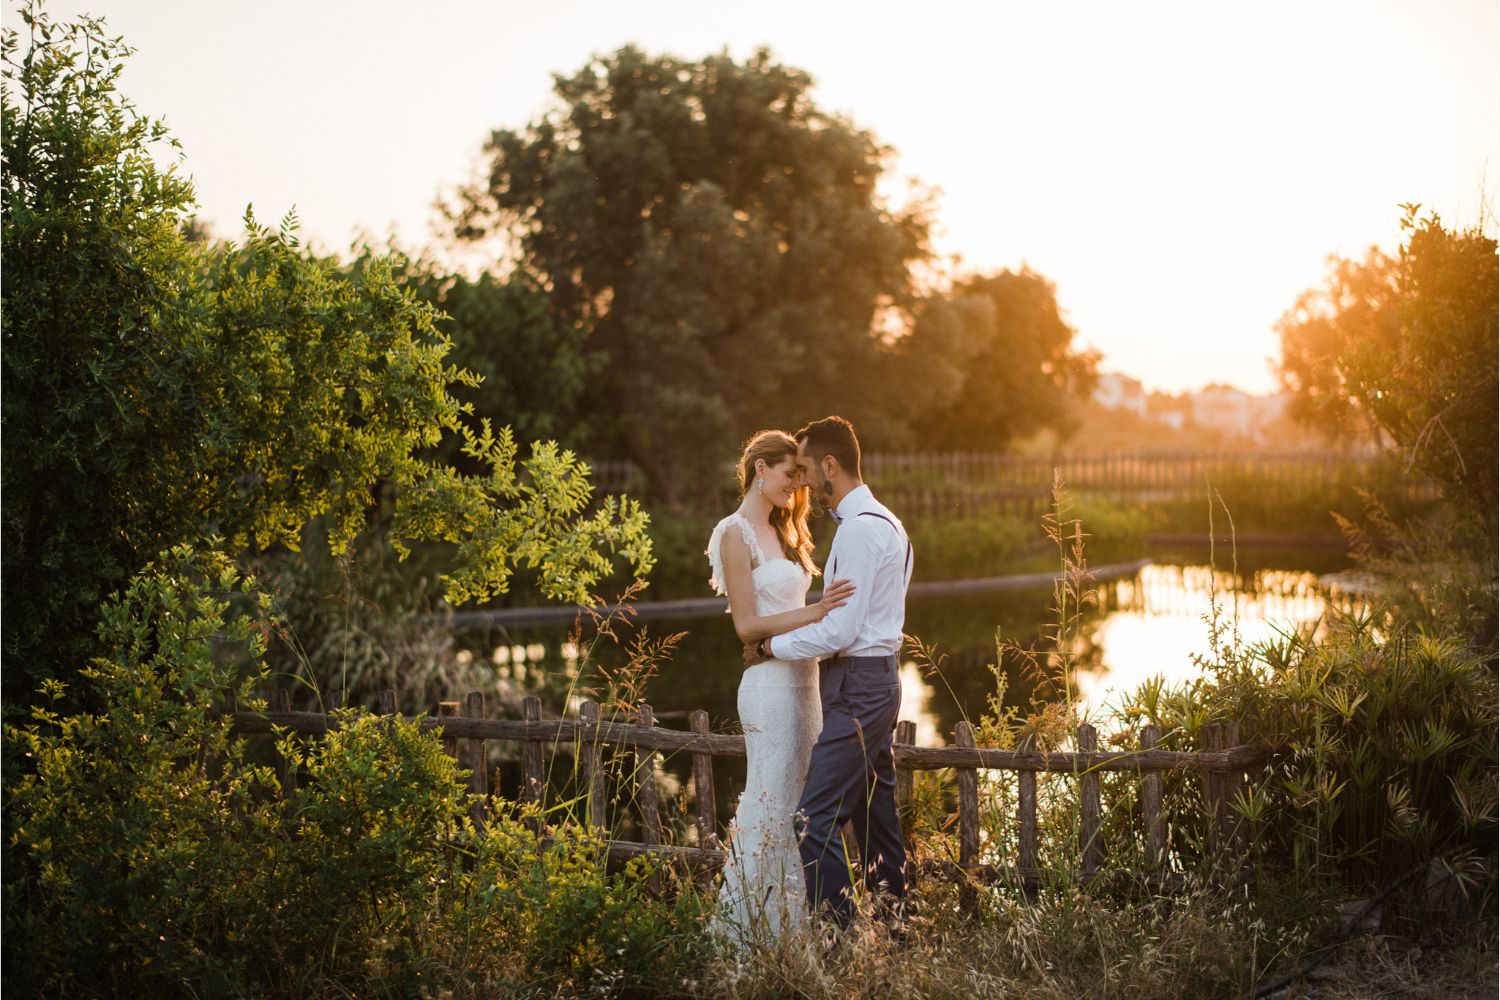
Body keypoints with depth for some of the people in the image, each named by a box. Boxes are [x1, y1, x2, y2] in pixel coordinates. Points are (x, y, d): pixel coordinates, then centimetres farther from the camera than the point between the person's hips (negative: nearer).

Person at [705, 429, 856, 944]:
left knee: (794, 805, 10)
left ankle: (784, 920, 17)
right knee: (769, 806, -5)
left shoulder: (779, 532, 17)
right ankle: (744, 925, 3)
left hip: (802, 677, 9)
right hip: (769, 683, -9)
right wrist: (813, 612, -24)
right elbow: (747, 625, -15)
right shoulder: (736, 534, -9)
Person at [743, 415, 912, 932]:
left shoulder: (859, 529, -17)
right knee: (876, 815, 14)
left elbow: (839, 631, -21)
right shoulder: (882, 522, 17)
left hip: (858, 687, -11)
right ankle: (892, 924, 21)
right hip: (877, 680, 11)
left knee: (816, 819, -12)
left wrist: (770, 646, -10)